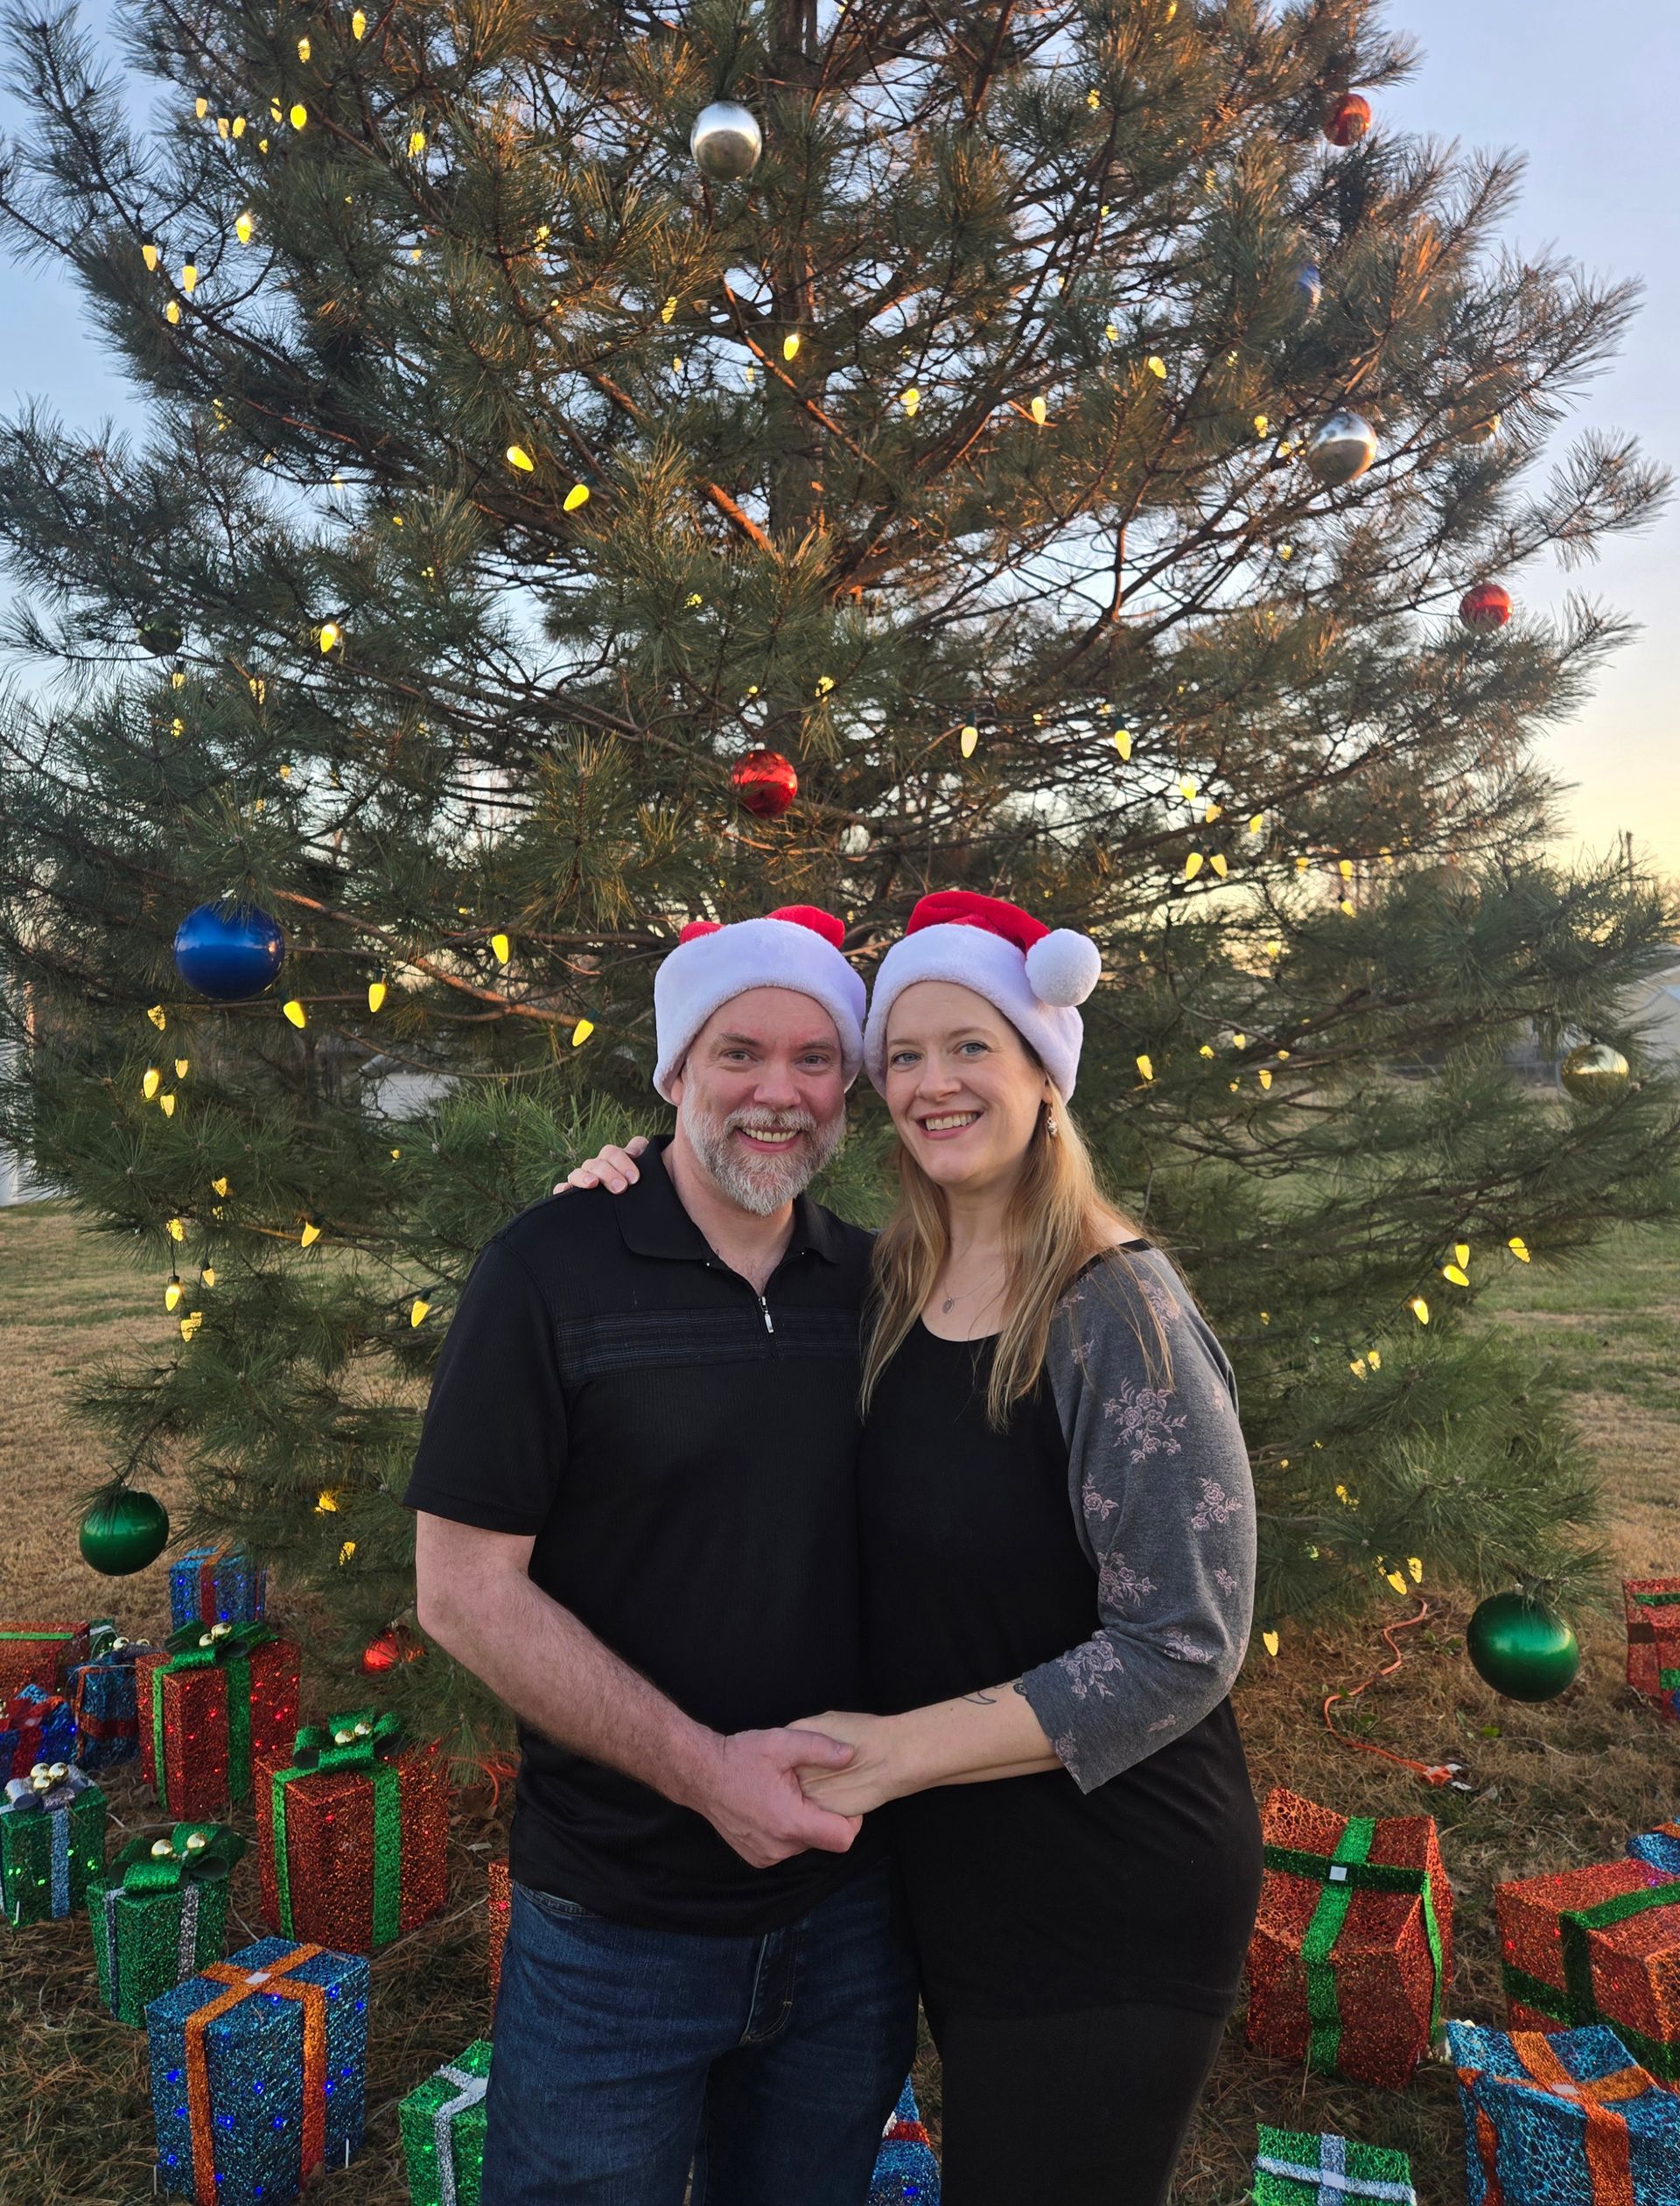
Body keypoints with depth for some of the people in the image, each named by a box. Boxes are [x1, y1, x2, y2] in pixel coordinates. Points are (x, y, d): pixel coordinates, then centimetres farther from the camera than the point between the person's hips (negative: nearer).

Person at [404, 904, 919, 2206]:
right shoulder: (552, 1270, -13)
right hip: (618, 1926, -3)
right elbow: (463, 1583, -14)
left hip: (851, 1897, 4)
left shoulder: (882, 1287, -1)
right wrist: (701, 1767, -21)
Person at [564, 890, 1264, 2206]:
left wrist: (896, 1749, -22)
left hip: (1107, 1921, -6)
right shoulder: (884, 1294, -1)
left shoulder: (1119, 1316, -20)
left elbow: (1183, 1648, -21)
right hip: (946, 1888, 6)